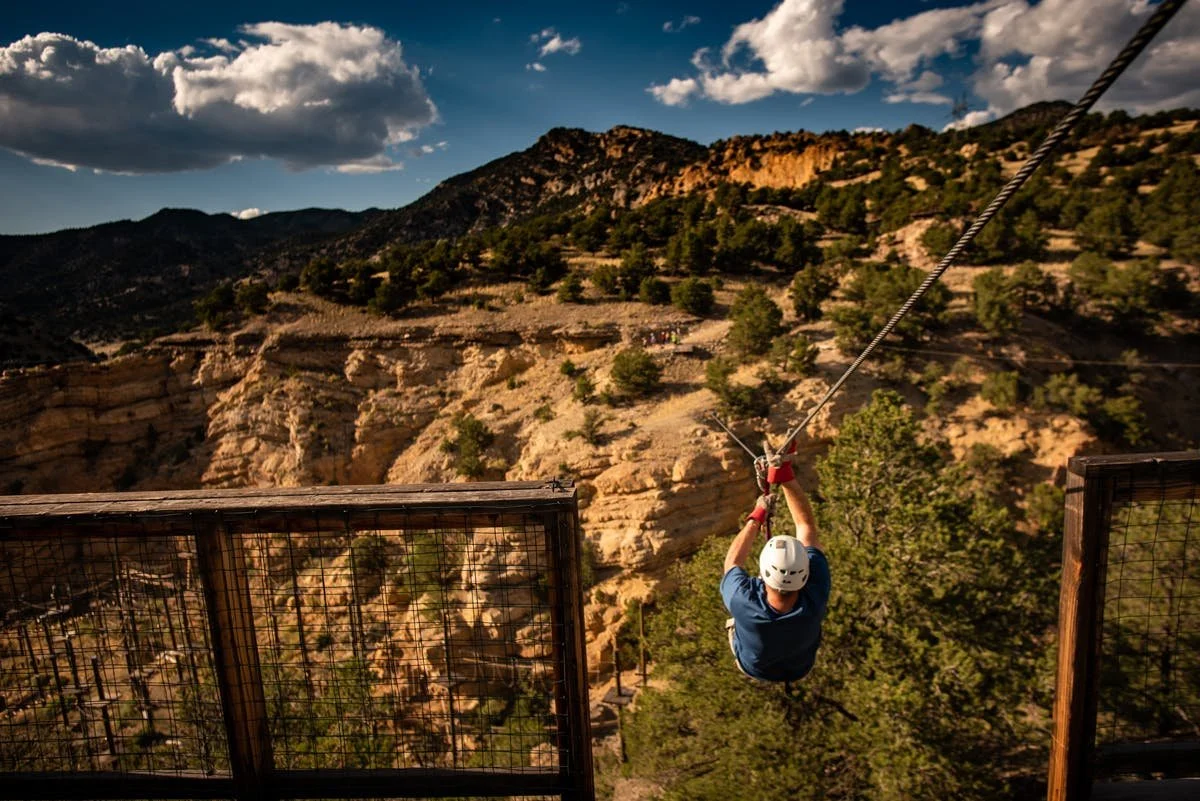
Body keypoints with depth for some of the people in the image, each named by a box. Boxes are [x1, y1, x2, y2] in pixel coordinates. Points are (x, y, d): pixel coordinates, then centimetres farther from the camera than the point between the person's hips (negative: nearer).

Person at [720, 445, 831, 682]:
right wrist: (785, 475, -38)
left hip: (754, 668, -1)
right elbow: (807, 527, -35)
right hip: (800, 668, 2)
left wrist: (757, 516, -13)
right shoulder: (815, 600, -43)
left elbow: (732, 561, -23)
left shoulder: (744, 604, -47)